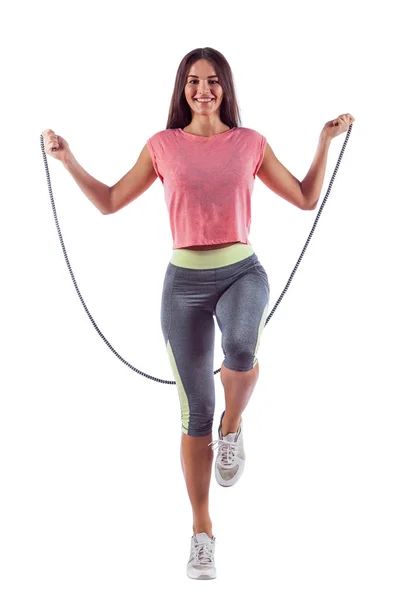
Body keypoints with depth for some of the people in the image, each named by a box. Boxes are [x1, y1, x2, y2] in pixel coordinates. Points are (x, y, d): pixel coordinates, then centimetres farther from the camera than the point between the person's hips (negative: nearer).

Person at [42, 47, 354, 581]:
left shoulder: (250, 143, 7)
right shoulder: (162, 146, 6)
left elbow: (306, 198, 14)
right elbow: (109, 202, 13)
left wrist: (326, 141, 8)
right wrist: (68, 160, 7)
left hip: (242, 271, 0)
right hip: (185, 280, 0)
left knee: (240, 350, -37)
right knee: (195, 413, 3)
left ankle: (234, 426, -4)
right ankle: (202, 530, 17)